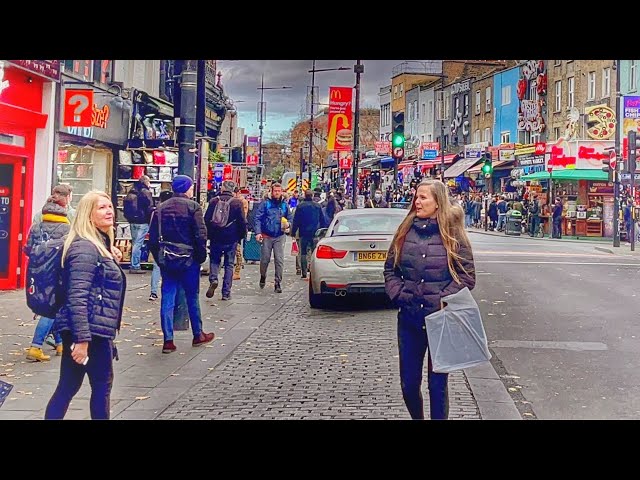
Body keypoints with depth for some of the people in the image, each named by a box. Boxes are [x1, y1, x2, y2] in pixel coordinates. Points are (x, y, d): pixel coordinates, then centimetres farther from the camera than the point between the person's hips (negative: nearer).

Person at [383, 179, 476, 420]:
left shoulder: (453, 234, -5)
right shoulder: (405, 231, 5)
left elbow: (467, 276, -4)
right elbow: (390, 268, 11)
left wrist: (443, 299, -12)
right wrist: (398, 293, -4)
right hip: (408, 319, 3)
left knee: (437, 384, 4)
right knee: (408, 384, 10)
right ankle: (417, 418, 36)